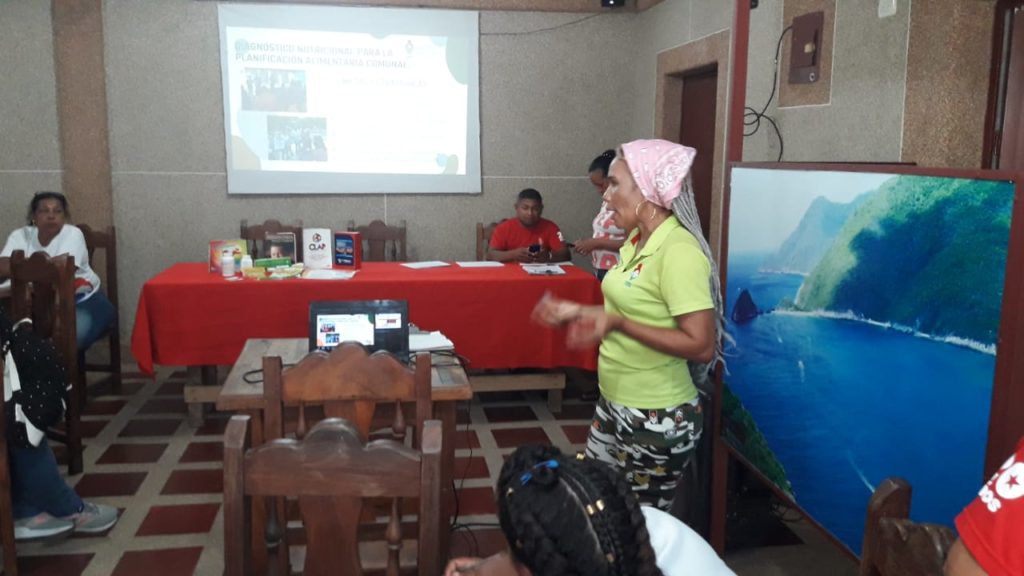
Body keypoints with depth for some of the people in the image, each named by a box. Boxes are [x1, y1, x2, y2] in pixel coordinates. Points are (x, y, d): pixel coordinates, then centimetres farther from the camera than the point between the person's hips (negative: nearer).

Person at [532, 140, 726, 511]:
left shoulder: (679, 251, -23)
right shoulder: (638, 238, 5)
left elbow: (701, 345, -26)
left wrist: (616, 325, -29)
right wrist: (578, 312, 11)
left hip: (657, 419, -9)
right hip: (615, 404, 9)